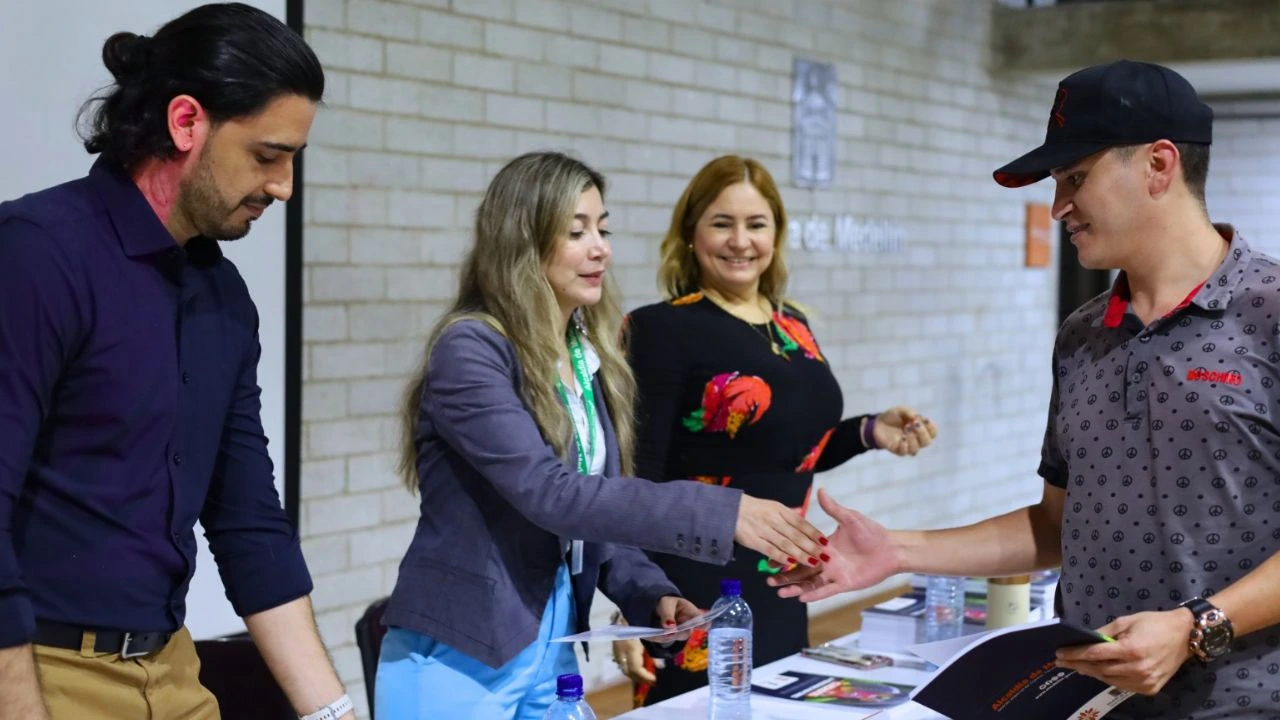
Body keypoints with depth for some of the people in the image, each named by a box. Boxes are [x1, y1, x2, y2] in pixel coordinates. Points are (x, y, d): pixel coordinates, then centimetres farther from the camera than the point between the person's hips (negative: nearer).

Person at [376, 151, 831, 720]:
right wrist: (724, 513, -31)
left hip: (553, 655, 7)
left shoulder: (590, 361, 7)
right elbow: (551, 494, -27)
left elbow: (593, 507, 11)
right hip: (459, 662, -7)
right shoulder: (469, 352, -16)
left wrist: (650, 594, -7)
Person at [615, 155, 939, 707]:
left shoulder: (793, 326, 9)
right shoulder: (662, 330, -11)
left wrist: (869, 433, 2)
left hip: (780, 588, 7)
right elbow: (638, 479, -13)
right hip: (694, 592, -7)